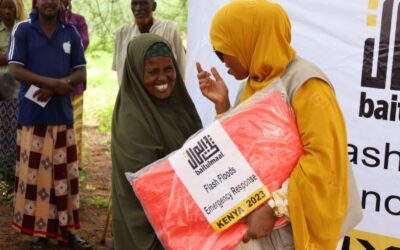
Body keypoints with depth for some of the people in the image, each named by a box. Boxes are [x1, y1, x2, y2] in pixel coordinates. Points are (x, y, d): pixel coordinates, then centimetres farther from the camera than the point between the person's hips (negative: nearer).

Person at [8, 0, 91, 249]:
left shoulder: (71, 32, 8)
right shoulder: (23, 30, 0)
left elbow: (81, 72, 6)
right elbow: (15, 69, -7)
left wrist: (55, 88, -11)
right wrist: (52, 82, -16)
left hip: (62, 113, 3)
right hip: (32, 114, -2)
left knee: (64, 174, 5)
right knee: (34, 173, -1)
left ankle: (66, 229, 14)